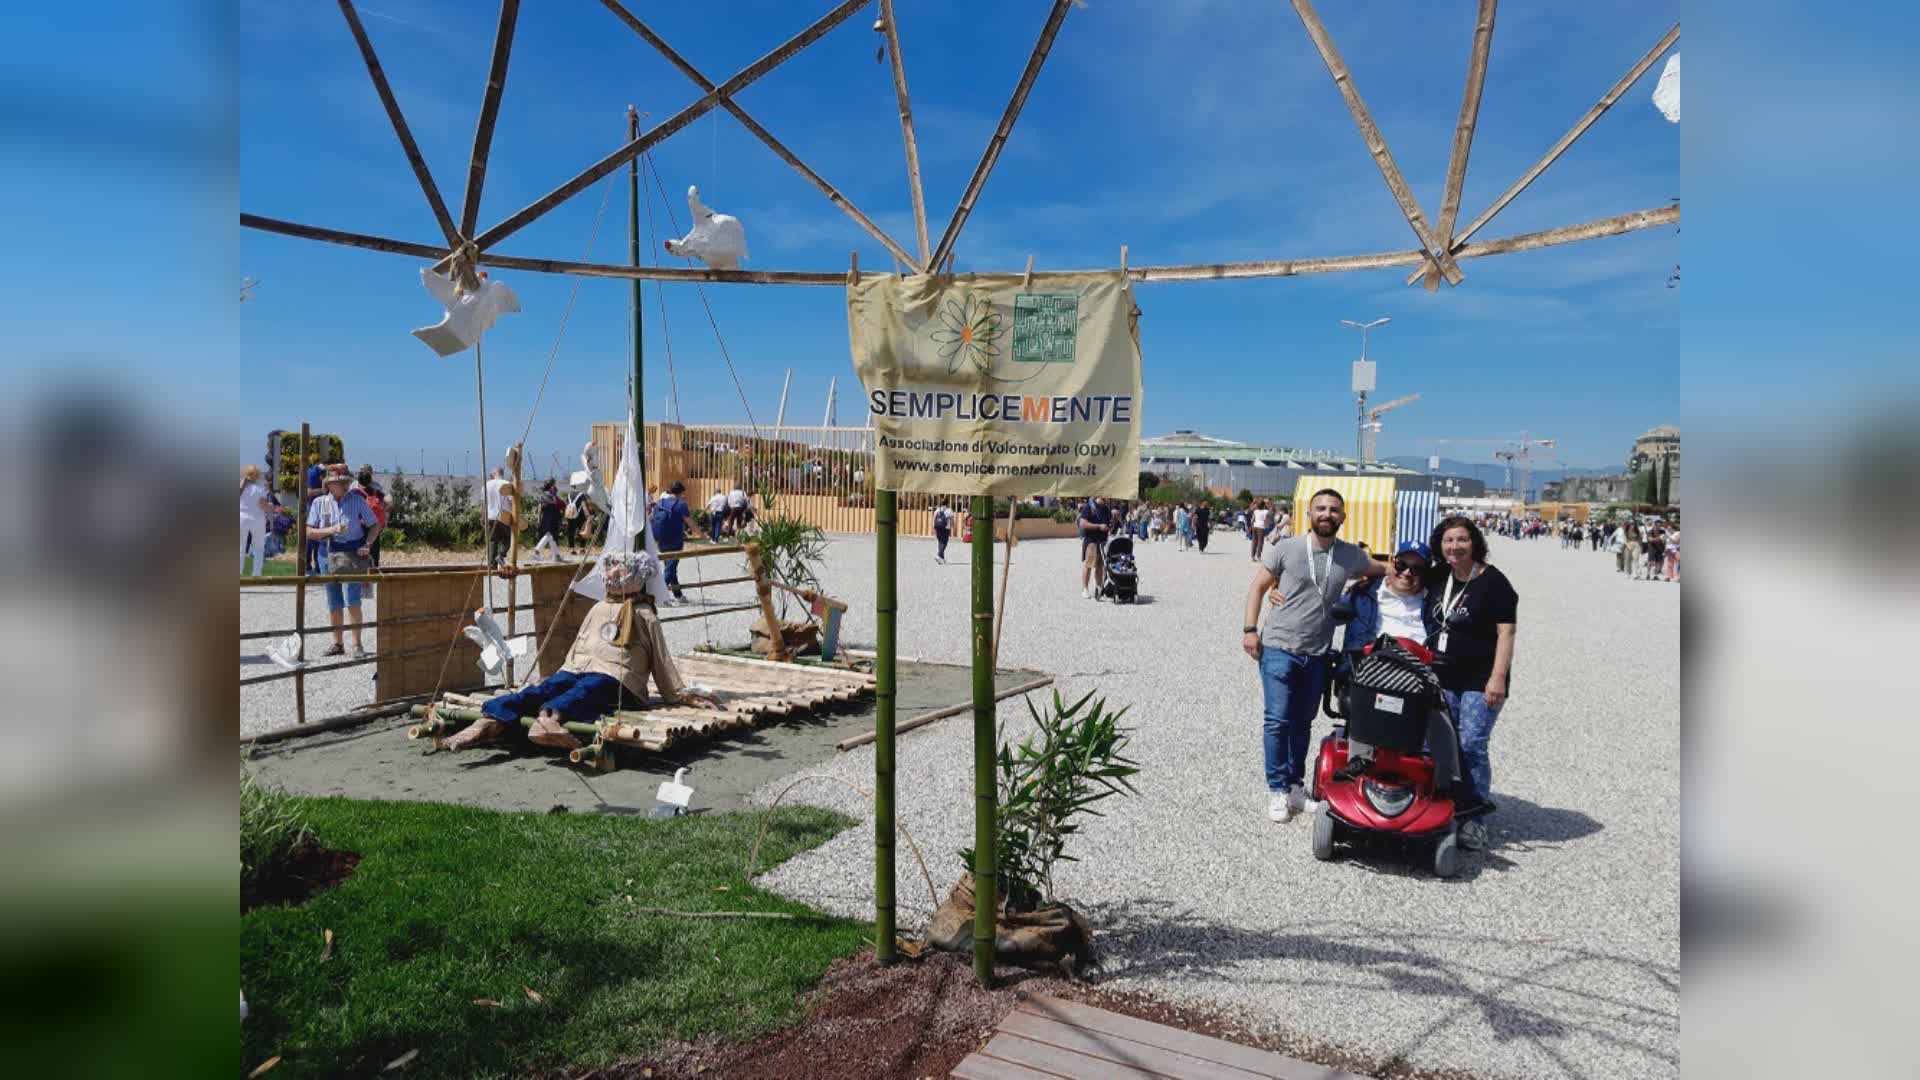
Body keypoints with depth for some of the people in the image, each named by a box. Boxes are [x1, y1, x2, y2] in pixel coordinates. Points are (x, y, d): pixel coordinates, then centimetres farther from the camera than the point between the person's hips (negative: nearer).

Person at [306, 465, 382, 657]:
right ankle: (337, 643, 21)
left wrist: (367, 545, -6)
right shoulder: (320, 503, 3)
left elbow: (375, 525, 7)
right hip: (328, 555, 2)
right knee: (333, 605, 9)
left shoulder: (357, 500, 0)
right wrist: (329, 530, -15)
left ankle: (357, 644, -1)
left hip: (352, 555, -2)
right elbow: (309, 532, 3)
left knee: (352, 602, -11)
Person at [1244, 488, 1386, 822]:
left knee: (1302, 723, 13)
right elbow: (1257, 587, 2)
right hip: (1279, 648, -3)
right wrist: (1250, 628, -6)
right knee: (1278, 720, -7)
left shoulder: (1351, 556, 6)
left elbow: (1381, 571, 26)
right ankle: (1277, 789, 4)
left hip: (1317, 655, 4)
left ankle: (1295, 784, 27)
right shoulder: (1285, 550, -3)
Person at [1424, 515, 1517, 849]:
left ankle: (1476, 819, 2)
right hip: (1442, 678, 6)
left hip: (1480, 681, -6)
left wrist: (1498, 678, -16)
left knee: (1472, 747, -7)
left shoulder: (1492, 582, -7)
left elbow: (1506, 633, -10)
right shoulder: (1437, 578, 10)